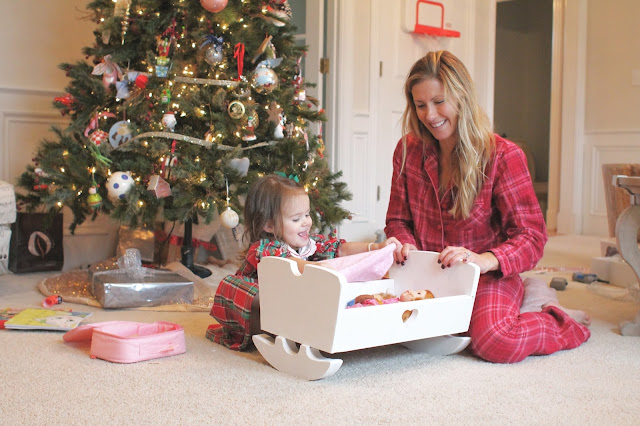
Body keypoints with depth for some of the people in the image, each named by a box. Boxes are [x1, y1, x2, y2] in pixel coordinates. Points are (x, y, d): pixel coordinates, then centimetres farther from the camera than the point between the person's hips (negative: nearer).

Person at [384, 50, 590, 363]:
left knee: (494, 342, -33)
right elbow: (397, 219, 12)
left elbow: (532, 237, -11)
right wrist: (406, 245, -13)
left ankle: (561, 323, 3)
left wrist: (485, 260, -32)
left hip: (488, 278, -4)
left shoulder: (503, 155, -9)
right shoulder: (408, 150, 3)